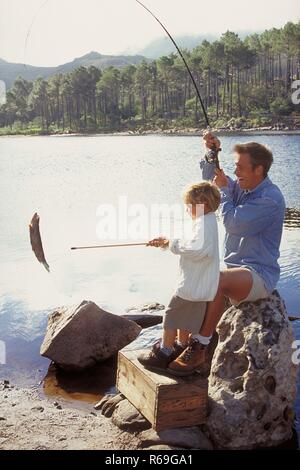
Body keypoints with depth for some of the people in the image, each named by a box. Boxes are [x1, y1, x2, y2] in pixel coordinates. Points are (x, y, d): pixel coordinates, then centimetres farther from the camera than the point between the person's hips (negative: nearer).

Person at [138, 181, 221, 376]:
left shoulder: (205, 223, -20)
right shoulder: (207, 221, 13)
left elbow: (198, 249, -31)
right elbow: (193, 245, 22)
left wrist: (175, 244, -19)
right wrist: (166, 242, 15)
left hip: (194, 285, -10)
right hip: (196, 284, 10)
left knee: (173, 315, 1)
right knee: (185, 317, 22)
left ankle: (163, 354, 11)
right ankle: (182, 347, 36)